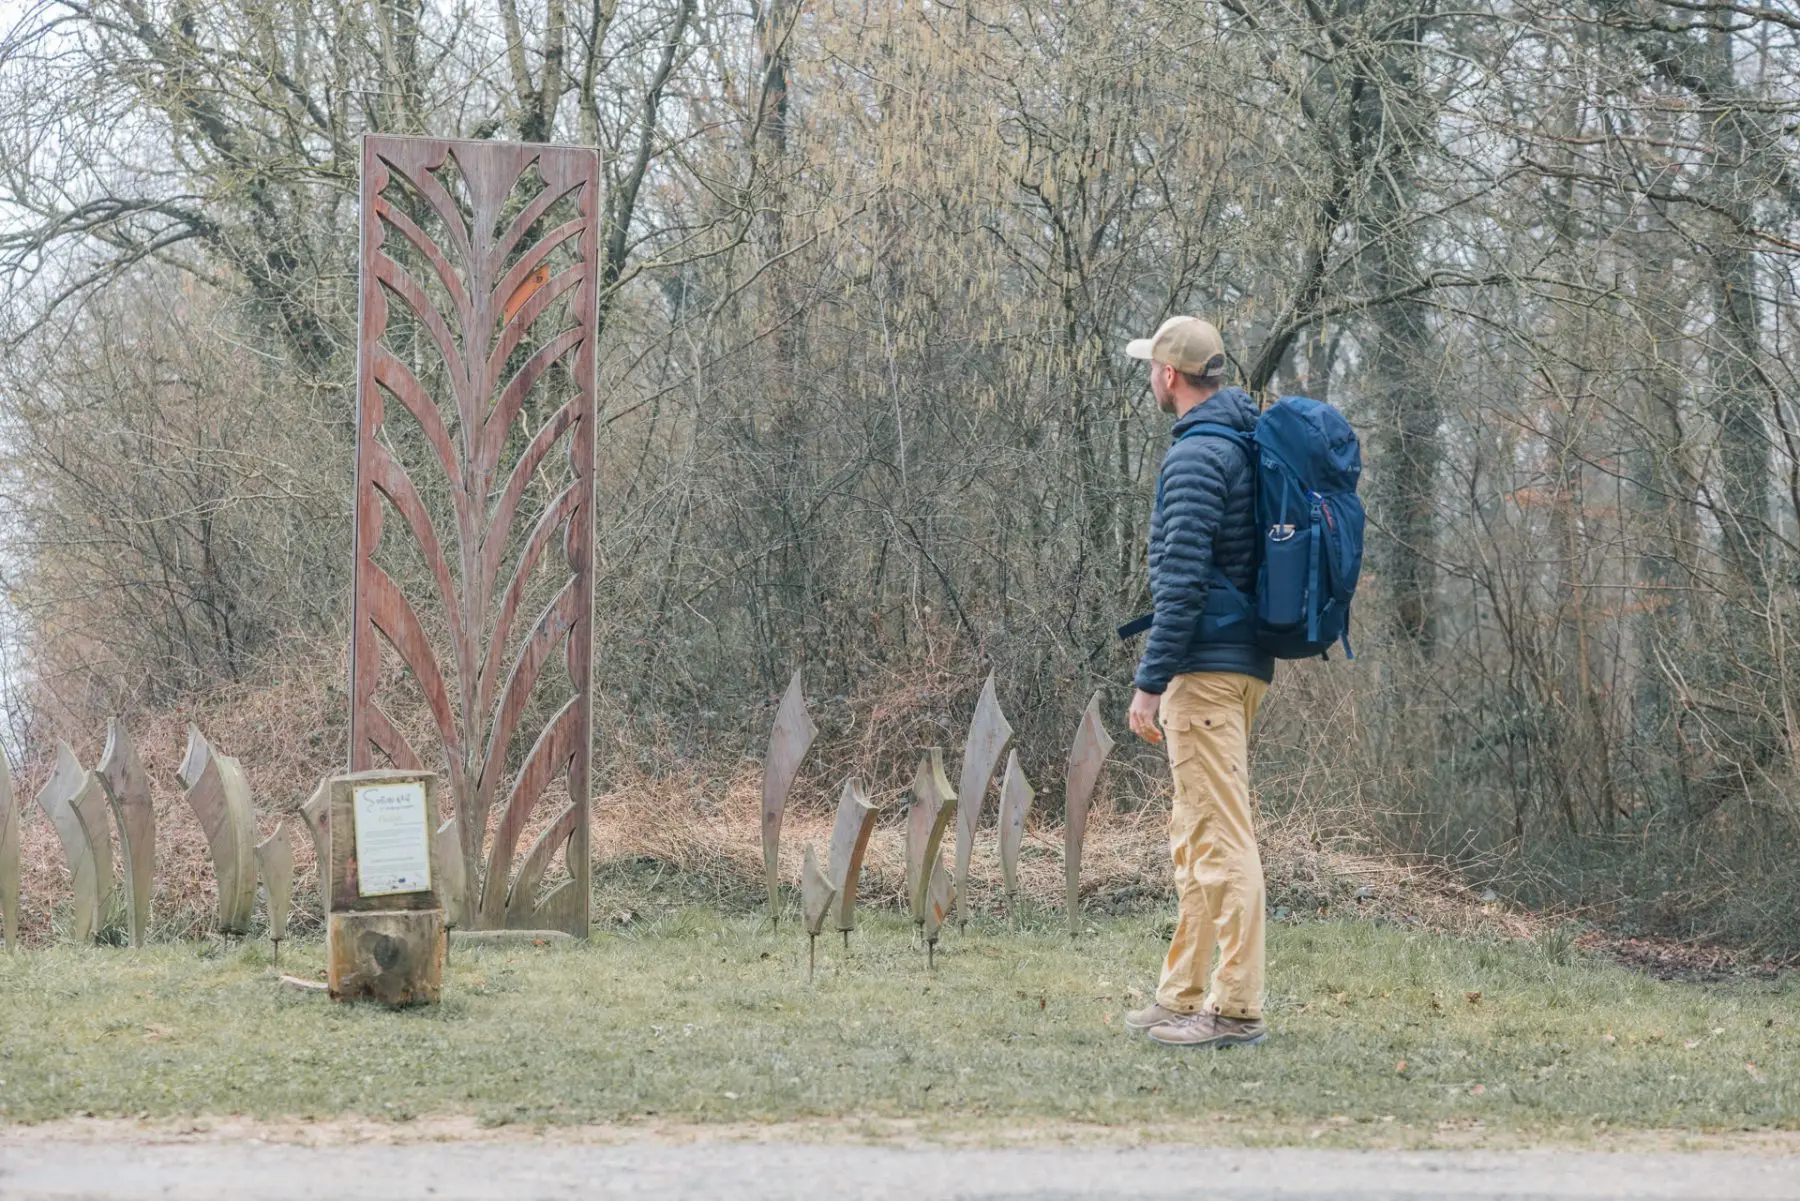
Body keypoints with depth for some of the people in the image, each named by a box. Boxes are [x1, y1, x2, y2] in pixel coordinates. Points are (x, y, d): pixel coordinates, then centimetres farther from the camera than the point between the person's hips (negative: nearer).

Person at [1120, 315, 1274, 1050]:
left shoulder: (1195, 456, -14)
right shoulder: (1247, 446, 17)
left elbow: (1183, 582, -20)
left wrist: (1149, 682, -17)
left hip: (1207, 669, -10)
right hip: (1245, 660, 10)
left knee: (1222, 837, -9)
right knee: (1195, 837, 14)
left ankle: (1236, 1008, -9)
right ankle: (1183, 999, 19)